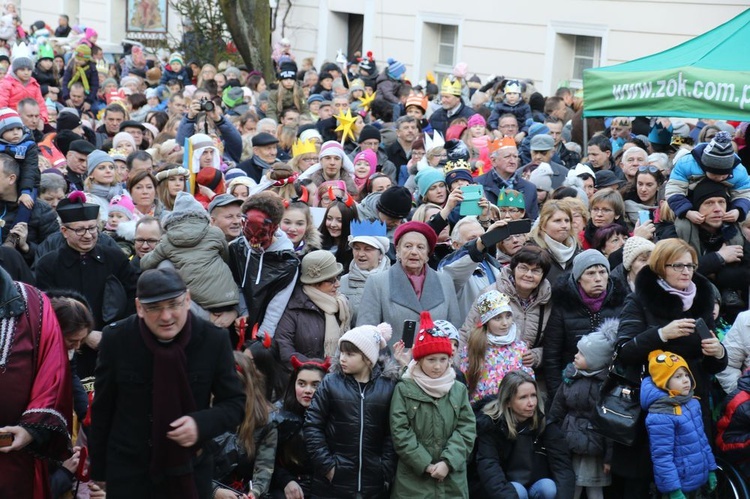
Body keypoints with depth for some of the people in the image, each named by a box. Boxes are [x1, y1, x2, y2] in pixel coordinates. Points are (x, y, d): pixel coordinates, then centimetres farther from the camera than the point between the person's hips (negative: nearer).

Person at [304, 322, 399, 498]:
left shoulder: (388, 386, 0)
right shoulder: (331, 383, -1)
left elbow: (393, 433, 0)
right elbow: (312, 426, -1)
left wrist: (387, 472, -6)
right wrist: (326, 465, -7)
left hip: (373, 485, 0)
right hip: (333, 483, 0)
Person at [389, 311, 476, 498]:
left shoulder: (459, 390, 7)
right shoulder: (404, 389, -2)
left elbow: (467, 429, 0)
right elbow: (400, 433, -7)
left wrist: (448, 462, -13)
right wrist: (426, 465, -12)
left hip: (452, 478, 2)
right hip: (413, 478, -2)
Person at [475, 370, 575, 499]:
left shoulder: (545, 422, -9)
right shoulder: (490, 423, -12)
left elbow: (563, 465, -17)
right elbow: (488, 467, -24)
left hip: (539, 486, 2)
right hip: (507, 488, -2)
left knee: (549, 487, -28)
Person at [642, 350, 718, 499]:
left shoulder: (693, 403, 4)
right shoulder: (660, 417, -21)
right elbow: (662, 457, -22)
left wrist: (711, 469, 15)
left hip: (698, 480, 8)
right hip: (679, 485, -8)